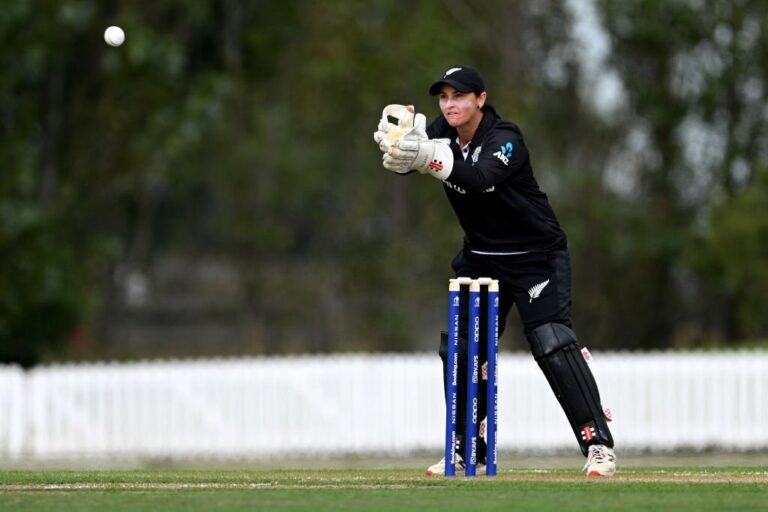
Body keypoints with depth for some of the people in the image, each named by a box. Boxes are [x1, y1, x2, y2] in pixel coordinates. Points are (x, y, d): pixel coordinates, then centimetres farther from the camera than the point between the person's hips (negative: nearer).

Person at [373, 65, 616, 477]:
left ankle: (598, 444, -17)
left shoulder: (504, 140, -22)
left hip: (537, 257, -7)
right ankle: (466, 453, 14)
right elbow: (400, 161, -16)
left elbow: (478, 179, -41)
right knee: (458, 348, 2)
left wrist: (430, 158, -56)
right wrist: (393, 146, -40)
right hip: (480, 258, 7)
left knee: (551, 343, -20)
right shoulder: (442, 133, -2)